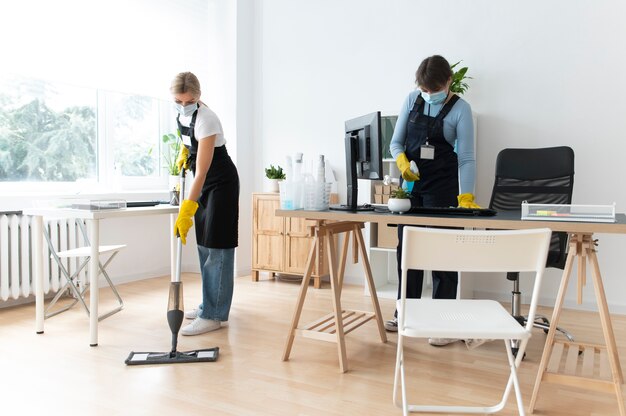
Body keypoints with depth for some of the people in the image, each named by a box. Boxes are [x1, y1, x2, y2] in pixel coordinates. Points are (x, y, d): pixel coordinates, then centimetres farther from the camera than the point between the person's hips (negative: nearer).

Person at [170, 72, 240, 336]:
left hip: (221, 183, -9)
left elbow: (201, 172, -33)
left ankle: (213, 316, -6)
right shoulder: (182, 114, -4)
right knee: (204, 244, 12)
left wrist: (186, 212, -36)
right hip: (204, 183, 9)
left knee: (217, 246, -9)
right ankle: (210, 305, 22)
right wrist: (183, 151, 6)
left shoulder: (205, 120, -28)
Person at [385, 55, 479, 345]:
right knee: (406, 246, 10)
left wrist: (465, 196, -22)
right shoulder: (412, 100, 3)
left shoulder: (460, 109, -8)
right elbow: (396, 141, 6)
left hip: (442, 187, -4)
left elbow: (466, 156, -12)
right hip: (411, 183, 5)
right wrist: (402, 161, -16)